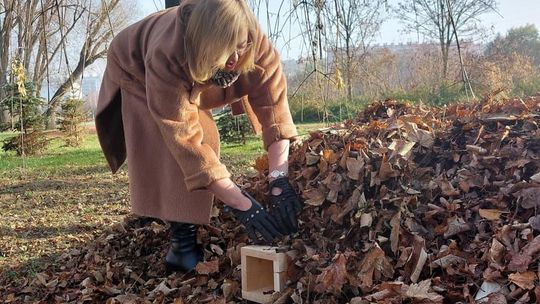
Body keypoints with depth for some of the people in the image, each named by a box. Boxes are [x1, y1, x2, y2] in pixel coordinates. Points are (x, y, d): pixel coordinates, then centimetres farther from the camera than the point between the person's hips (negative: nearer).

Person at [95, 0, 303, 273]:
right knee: (166, 150, -24)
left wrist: (279, 180, -49)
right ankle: (182, 238, -13)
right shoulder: (167, 56, -48)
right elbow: (184, 139, -49)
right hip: (135, 71, -4)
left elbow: (273, 104, -37)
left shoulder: (255, 41, -37)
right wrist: (242, 206, -52)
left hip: (192, 76, 4)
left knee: (204, 138, -7)